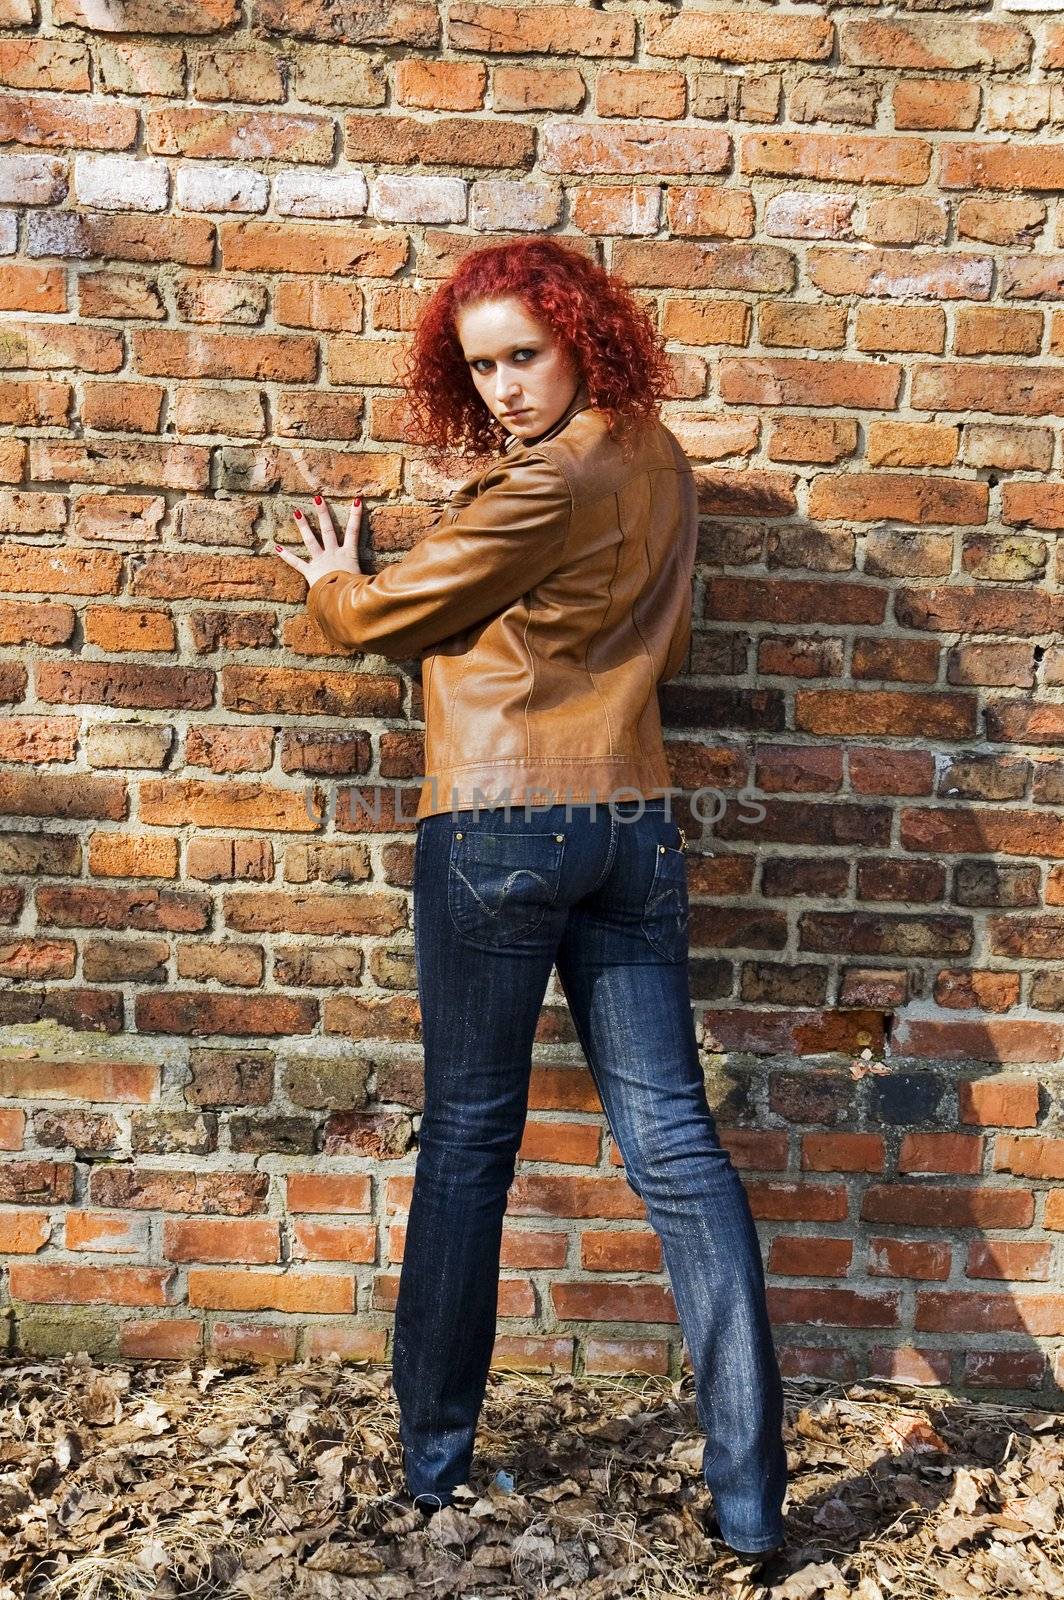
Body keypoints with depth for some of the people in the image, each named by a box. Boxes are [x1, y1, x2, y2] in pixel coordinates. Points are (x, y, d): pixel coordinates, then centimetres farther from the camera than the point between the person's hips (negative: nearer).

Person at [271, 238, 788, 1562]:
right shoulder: (658, 463, 12)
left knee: (468, 1140, 7)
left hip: (502, 829, -7)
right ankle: (750, 1496, 8)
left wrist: (329, 583, 19)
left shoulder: (550, 483, -13)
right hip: (633, 824, 7)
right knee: (674, 1144, 4)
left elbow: (380, 616, -3)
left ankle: (433, 1455, 22)